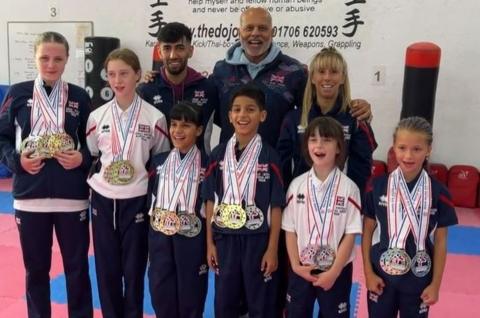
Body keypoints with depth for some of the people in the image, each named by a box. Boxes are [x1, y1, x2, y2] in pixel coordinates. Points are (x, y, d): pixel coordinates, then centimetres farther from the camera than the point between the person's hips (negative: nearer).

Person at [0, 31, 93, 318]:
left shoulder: (80, 97, 1)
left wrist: (82, 158, -13)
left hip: (72, 196, 0)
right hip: (30, 195, 1)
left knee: (77, 266, 10)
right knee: (36, 267, 15)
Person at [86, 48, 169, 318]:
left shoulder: (154, 117, -8)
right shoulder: (97, 116, 0)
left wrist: (146, 177, -6)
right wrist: (96, 178, 2)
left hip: (137, 201, -2)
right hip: (103, 201, 3)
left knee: (134, 269, 9)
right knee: (107, 269, 13)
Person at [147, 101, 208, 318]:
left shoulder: (206, 163, -6)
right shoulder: (158, 160, 6)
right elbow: (151, 195, 11)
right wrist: (153, 227, 7)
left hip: (192, 237, -3)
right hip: (160, 234, 4)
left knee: (191, 290, 9)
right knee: (160, 288, 11)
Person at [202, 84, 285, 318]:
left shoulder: (269, 156, -8)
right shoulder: (218, 155, 0)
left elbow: (275, 206, -6)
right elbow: (210, 201, 4)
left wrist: (272, 249, -8)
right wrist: (210, 243, 3)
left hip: (258, 239, -2)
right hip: (225, 239, 3)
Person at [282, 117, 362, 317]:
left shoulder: (349, 188, -11)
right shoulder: (297, 185, -4)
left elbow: (351, 234, -11)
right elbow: (290, 229, -1)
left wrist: (334, 271, -13)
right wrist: (295, 264, -8)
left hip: (337, 271, -2)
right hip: (301, 270, 2)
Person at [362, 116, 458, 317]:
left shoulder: (438, 193, -9)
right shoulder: (377, 187, -9)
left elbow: (440, 242, -3)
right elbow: (367, 231, -2)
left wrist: (435, 284, -1)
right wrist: (368, 273, -3)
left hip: (418, 279, 0)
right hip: (381, 275, 0)